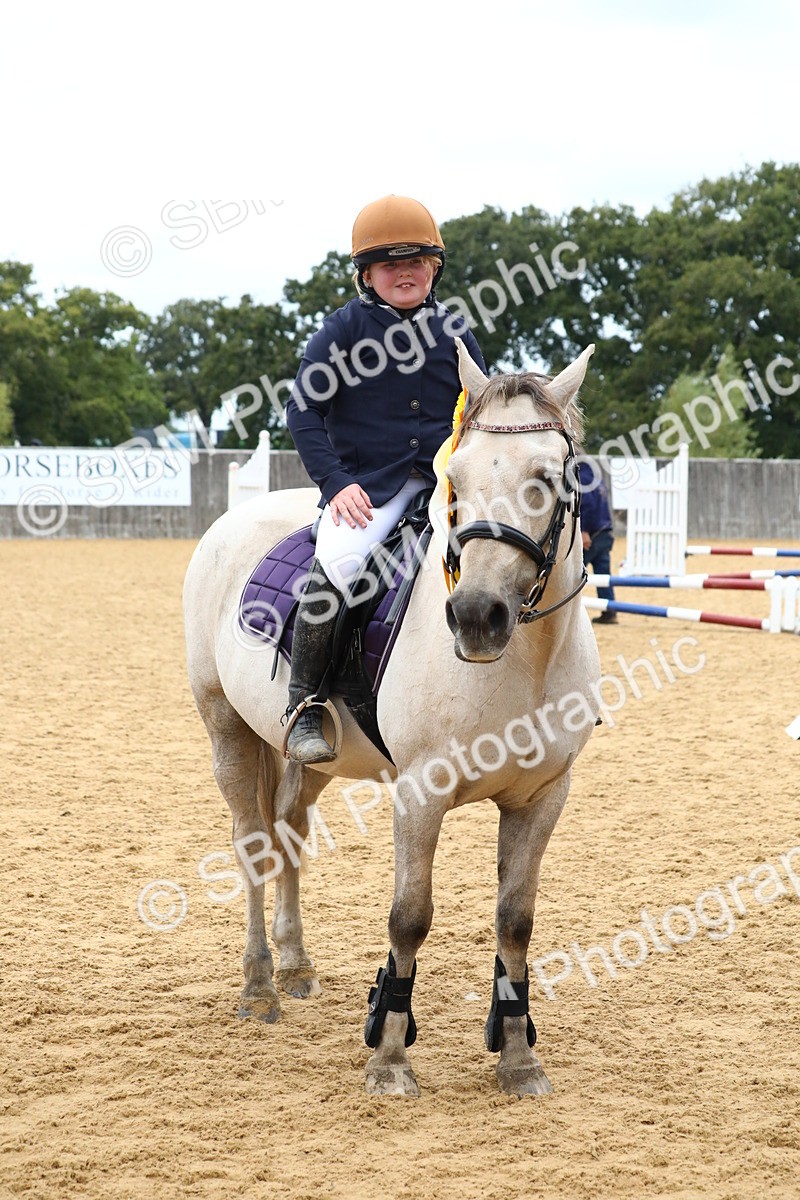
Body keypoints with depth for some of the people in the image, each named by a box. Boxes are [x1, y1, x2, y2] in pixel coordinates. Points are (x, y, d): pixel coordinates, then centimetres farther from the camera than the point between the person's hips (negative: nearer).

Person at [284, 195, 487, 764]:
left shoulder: (454, 331, 10)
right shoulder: (345, 328, 0)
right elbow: (303, 409, -2)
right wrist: (336, 482, -13)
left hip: (444, 481, 4)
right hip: (366, 486, -4)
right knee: (337, 562, -32)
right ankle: (303, 706, -19)